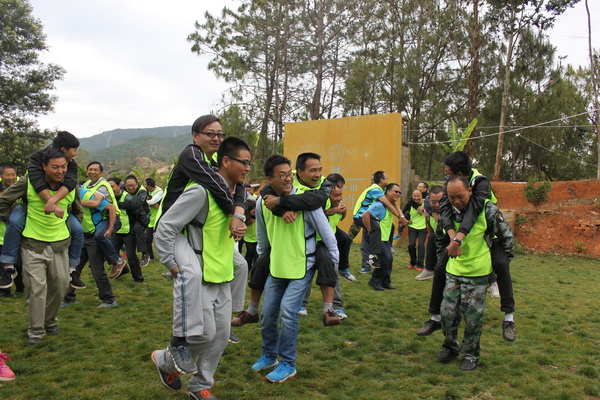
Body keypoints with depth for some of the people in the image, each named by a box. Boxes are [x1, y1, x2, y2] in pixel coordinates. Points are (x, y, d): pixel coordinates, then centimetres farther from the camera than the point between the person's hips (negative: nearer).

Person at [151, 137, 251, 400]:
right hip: (198, 279, -8)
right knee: (202, 333, -3)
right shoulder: (201, 191, -20)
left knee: (220, 335, 12)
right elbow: (165, 227, -18)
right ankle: (165, 360, 28)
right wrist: (173, 265, -15)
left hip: (222, 278, 8)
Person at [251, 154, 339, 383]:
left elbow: (326, 233, -10)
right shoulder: (262, 203, -4)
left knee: (287, 312, -11)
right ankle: (268, 355, 34)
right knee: (267, 313, 9)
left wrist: (333, 262, -5)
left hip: (302, 266, -5)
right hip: (276, 267, 5)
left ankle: (288, 364, 10)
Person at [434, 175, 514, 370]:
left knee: (473, 316, 5)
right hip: (453, 270, 4)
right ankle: (451, 347, 30)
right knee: (448, 312, 7)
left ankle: (471, 354, 24)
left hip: (477, 272, -4)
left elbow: (506, 236, -2)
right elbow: (441, 239, 15)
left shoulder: (487, 209, -14)